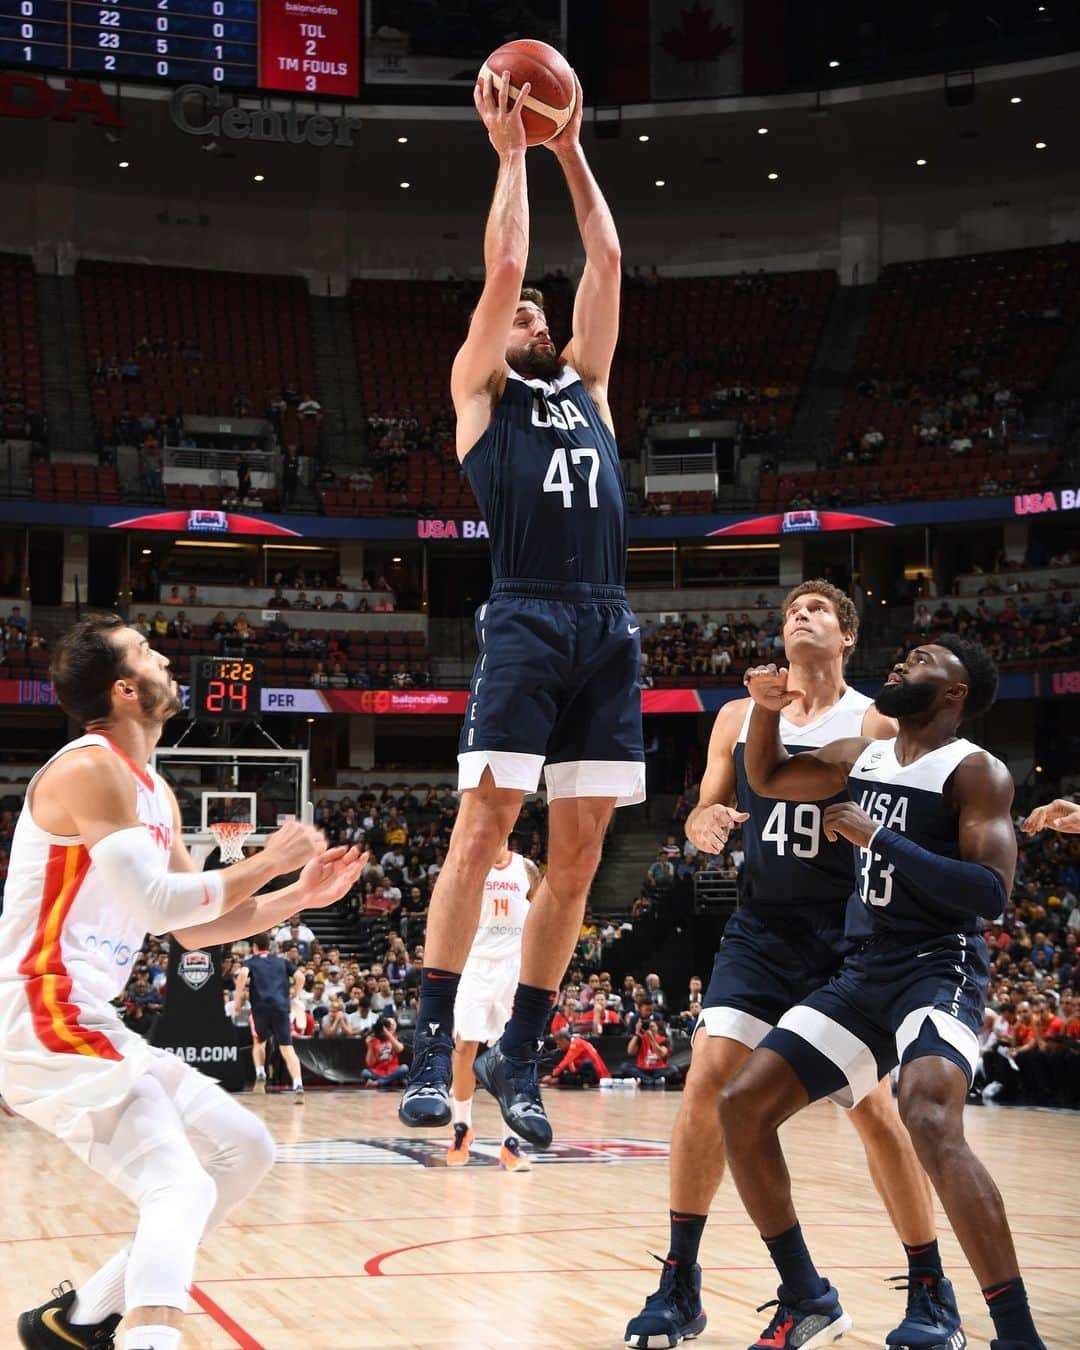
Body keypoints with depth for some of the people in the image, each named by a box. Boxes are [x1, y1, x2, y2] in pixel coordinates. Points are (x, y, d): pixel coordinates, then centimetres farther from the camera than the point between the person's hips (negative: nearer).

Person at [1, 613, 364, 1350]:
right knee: (182, 1189, -23)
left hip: (88, 1022, 10)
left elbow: (195, 926, 23)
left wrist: (299, 896, 12)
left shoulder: (154, 792, 18)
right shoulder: (90, 768, -13)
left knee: (245, 1149, 14)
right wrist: (268, 861, -11)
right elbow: (160, 903, -22)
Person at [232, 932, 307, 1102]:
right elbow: (300, 976, 8)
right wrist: (294, 996, 19)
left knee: (259, 1043, 27)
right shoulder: (282, 961, 21)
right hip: (281, 1008, 1)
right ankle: (298, 1085, -23)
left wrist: (238, 999, -3)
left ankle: (260, 1075, 6)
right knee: (287, 1049, -5)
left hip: (260, 1009, -1)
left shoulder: (250, 962, 14)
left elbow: (243, 974, -10)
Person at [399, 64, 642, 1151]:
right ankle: (433, 1044, -9)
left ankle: (518, 1055, 9)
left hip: (608, 630, 5)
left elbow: (607, 263, 22)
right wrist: (511, 152, 12)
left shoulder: (586, 386, 26)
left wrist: (574, 154, 26)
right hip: (526, 621, -5)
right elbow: (502, 266, 3)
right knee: (484, 825, -12)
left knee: (578, 850, 2)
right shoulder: (479, 389, 13)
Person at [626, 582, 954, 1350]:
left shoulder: (878, 724, -2)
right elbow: (705, 813, 13)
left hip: (845, 938, -3)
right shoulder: (739, 718, 8)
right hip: (759, 932, 3)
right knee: (707, 1083, -9)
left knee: (872, 1106, -6)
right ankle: (681, 1286, 2)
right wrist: (704, 826, -10)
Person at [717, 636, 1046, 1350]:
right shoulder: (862, 757, 14)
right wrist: (769, 706, 7)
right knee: (743, 1105, 2)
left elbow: (991, 893, -19)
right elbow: (766, 777, 27)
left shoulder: (976, 771, -8)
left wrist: (879, 837, -19)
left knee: (930, 1118, -34)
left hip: (941, 970, -8)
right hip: (864, 974, 8)